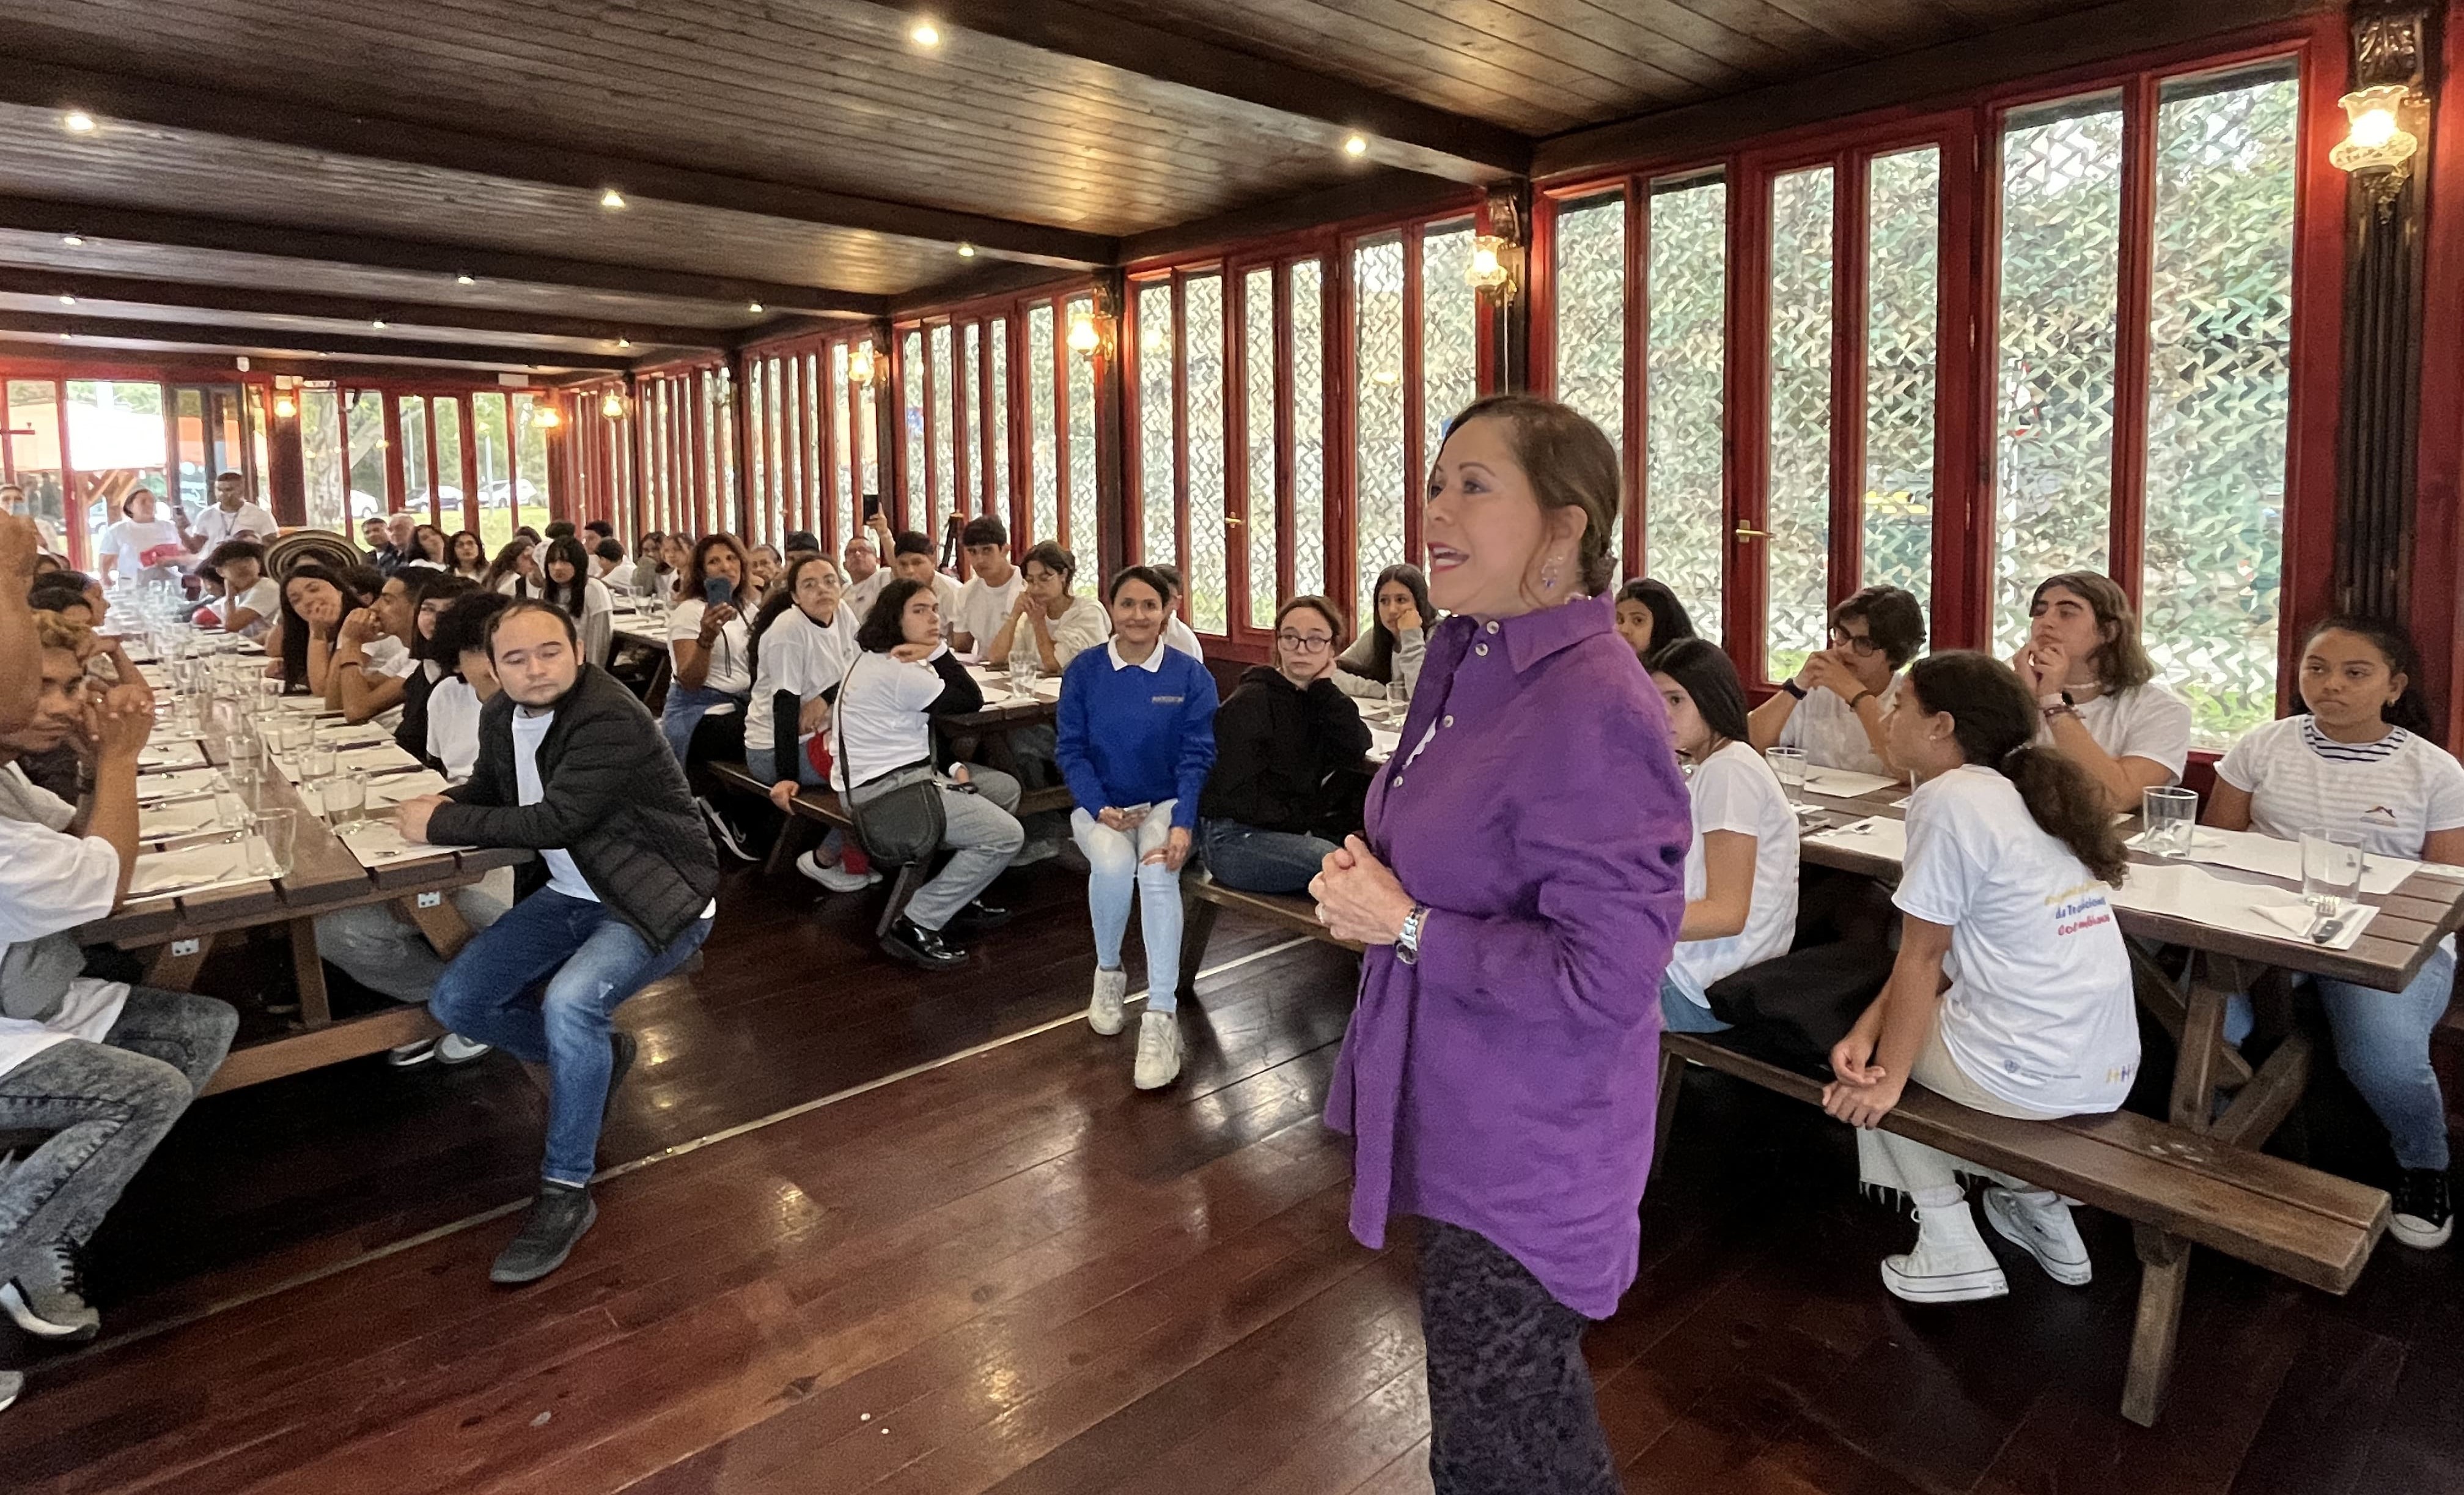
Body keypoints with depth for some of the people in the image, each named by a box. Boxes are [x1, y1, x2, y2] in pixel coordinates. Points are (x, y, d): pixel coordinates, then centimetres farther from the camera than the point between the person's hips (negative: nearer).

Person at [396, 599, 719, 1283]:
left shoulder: (612, 719, -24)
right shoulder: (501, 715, 1)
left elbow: (555, 821, -28)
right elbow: (490, 789, 20)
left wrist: (442, 825, -18)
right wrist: (446, 804, -3)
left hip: (655, 900, -9)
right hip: (568, 895, 9)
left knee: (568, 1004, -32)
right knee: (454, 1002, 2)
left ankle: (566, 1191, -13)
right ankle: (597, 1055, 24)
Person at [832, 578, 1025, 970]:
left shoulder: (880, 660, 14)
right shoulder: (897, 672, -19)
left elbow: (926, 720, 14)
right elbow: (972, 701, -13)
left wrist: (951, 767, 2)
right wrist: (938, 651, -10)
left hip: (906, 772, 11)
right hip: (885, 790, -11)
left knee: (1006, 789, 17)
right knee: (1005, 835, -17)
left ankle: (960, 899, 19)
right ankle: (915, 927, -11)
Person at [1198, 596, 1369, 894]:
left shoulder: (1319, 699, 11)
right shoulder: (1250, 701, -10)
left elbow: (1355, 749, -8)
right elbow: (1239, 796, -15)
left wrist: (1324, 687, -8)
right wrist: (1312, 817, -13)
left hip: (1294, 832, 7)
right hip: (1234, 838, -7)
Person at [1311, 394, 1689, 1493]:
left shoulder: (1590, 710, -27)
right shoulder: (1472, 664, 2)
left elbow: (1604, 976, -30)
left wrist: (1405, 926, -22)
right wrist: (1369, 882, -3)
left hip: (1526, 1151, -9)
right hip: (1461, 1113, 9)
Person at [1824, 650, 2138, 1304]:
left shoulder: (1948, 800, -16)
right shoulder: (2019, 794, 11)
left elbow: (1921, 959, -12)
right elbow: (1942, 951, 10)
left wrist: (1885, 1080, -5)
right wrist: (1869, 1025, 2)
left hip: (2032, 1076, -8)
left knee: (1880, 1059, 16)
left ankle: (1951, 1251, 14)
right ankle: (2040, 1208, 29)